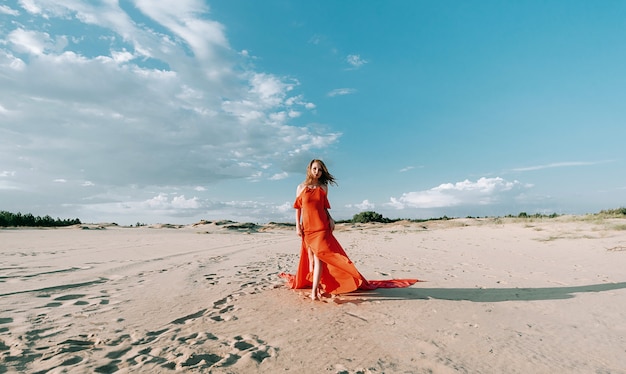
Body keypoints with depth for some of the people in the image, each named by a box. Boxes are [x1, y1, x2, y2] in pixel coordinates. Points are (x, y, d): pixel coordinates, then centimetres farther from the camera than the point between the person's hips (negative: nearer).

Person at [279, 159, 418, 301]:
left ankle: (314, 290, -11)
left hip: (321, 227, -1)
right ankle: (314, 283, 21)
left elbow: (324, 207, 12)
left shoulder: (323, 187, 7)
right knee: (310, 258, 9)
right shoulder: (301, 187, 5)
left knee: (318, 256, -11)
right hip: (307, 227, 1)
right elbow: (298, 208, 7)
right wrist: (297, 226, 0)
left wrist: (330, 219, -4)